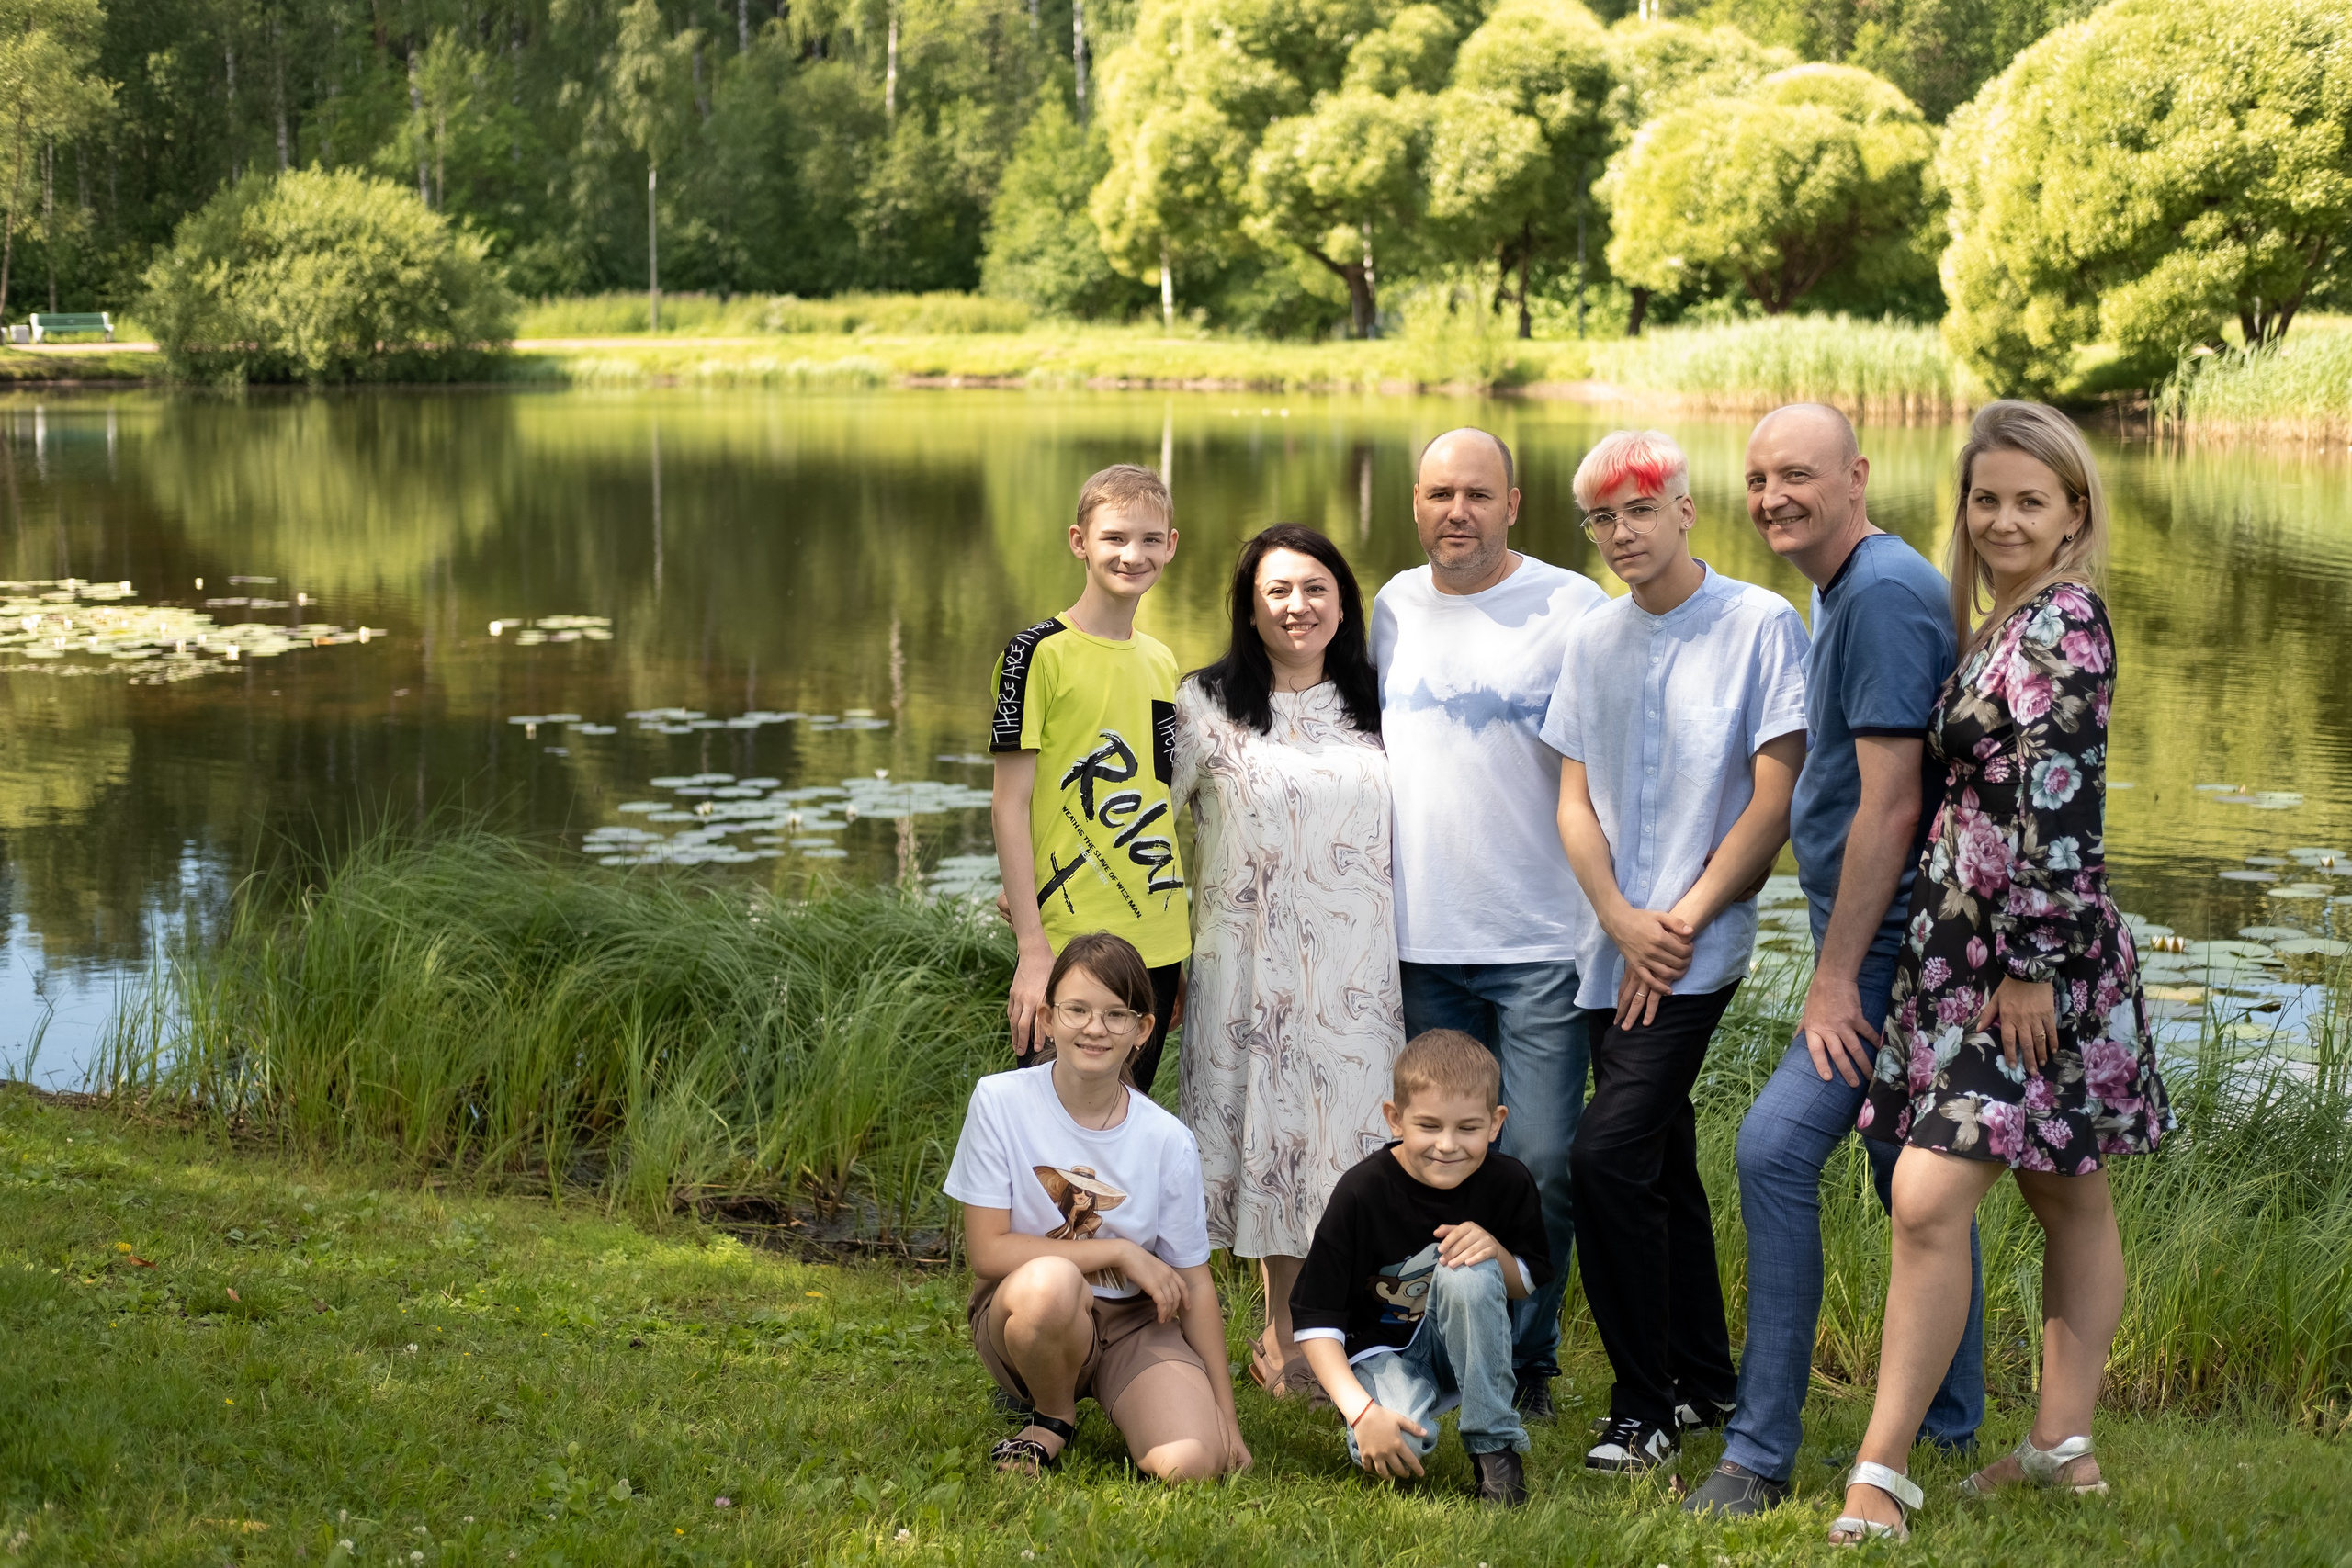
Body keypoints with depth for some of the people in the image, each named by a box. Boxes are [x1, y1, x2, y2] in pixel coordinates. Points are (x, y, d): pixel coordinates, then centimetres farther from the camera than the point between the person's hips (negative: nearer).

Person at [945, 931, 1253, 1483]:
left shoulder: (1168, 1141, -7)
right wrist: (1121, 1253, -16)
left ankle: (1113, 1403, 11)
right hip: (1022, 1315, -1)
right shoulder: (1000, 1101, -11)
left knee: (1189, 1464, -26)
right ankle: (1053, 1418, -5)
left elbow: (1192, 1279, 1)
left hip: (1134, 1322, 1)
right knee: (1048, 1283, -39)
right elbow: (988, 1252, -13)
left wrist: (1224, 1409, 0)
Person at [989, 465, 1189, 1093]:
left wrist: (1183, 947, 16)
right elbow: (1010, 807, -9)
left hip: (1155, 945, 6)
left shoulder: (1162, 663, 13)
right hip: (1069, 945, -6)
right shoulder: (1040, 653, -7)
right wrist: (1032, 950, -15)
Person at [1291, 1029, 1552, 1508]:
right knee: (1403, 1443, -34)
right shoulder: (1361, 1194, -21)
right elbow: (1313, 1321, -18)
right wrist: (1362, 1411, -29)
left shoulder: (1508, 1183, -12)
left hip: (1464, 1347, 3)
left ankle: (1494, 1446, -16)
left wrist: (1496, 1253, -21)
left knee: (1468, 1273, -30)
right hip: (1381, 1350, -3)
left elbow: (1529, 1287, 3)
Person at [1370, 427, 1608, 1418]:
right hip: (1423, 938, 4)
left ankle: (1527, 1357, 11)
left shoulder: (1573, 608, -5)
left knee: (1541, 1160, -3)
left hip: (1541, 938, -4)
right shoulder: (1394, 606, 10)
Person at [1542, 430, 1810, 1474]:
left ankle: (1647, 1408, -6)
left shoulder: (1760, 624, -5)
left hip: (1697, 949, -6)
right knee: (1661, 1164, 13)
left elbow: (1775, 798, -8)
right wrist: (1622, 920, -6)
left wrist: (1681, 921, -11)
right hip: (1615, 949, 6)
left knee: (1607, 1156, -16)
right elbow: (1575, 801, 10)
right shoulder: (1593, 641, 11)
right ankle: (1706, 1384, 27)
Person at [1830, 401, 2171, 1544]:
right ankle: (2063, 1448, 22)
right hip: (1976, 954, 10)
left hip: (2030, 959, -10)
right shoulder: (2011, 627, 15)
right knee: (2069, 1201, 14)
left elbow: (2059, 806, -20)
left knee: (1929, 1199, -12)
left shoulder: (2060, 624, -14)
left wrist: (2034, 965, -21)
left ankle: (1879, 1472, -8)